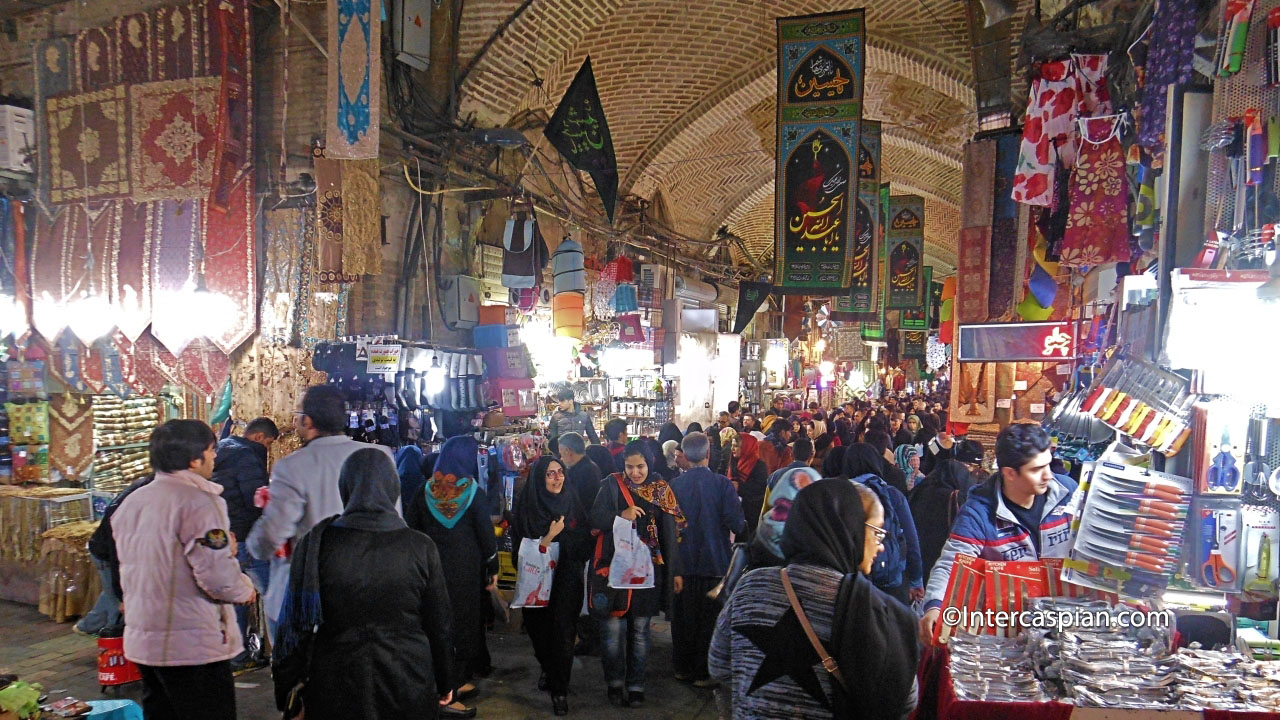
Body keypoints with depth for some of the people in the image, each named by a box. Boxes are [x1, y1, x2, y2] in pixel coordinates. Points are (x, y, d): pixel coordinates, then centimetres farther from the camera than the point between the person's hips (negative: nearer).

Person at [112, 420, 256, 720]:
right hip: (193, 645, -8)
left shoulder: (130, 503, 8)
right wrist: (245, 589, -3)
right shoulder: (198, 501, -18)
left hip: (142, 640, 8)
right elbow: (217, 576, -23)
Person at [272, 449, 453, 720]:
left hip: (335, 690, 0)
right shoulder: (421, 548, -9)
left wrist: (287, 689, 9)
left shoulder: (314, 545, -9)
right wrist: (444, 683, 12)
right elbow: (439, 624, -2)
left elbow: (296, 624, -4)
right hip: (408, 688, 0)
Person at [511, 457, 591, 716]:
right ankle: (547, 670, 42)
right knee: (539, 629, 14)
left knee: (562, 631, -6)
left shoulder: (572, 503, -1)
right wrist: (550, 536, -20)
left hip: (566, 580, 0)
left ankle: (560, 689, 8)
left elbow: (585, 542, 0)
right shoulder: (525, 506, -6)